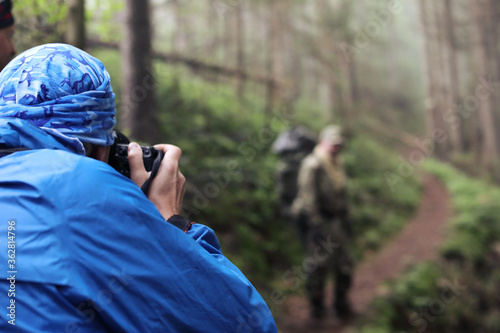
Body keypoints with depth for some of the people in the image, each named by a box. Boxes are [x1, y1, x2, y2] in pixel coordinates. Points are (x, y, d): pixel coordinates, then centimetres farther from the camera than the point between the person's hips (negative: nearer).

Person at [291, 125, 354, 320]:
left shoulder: (336, 164, 14)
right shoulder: (313, 165, -14)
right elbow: (309, 197, -18)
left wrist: (346, 220, 22)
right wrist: (316, 224, -20)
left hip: (336, 222, 8)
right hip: (319, 221, -8)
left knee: (344, 265, 10)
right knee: (319, 264, -1)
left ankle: (341, 304, 25)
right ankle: (317, 306, 16)